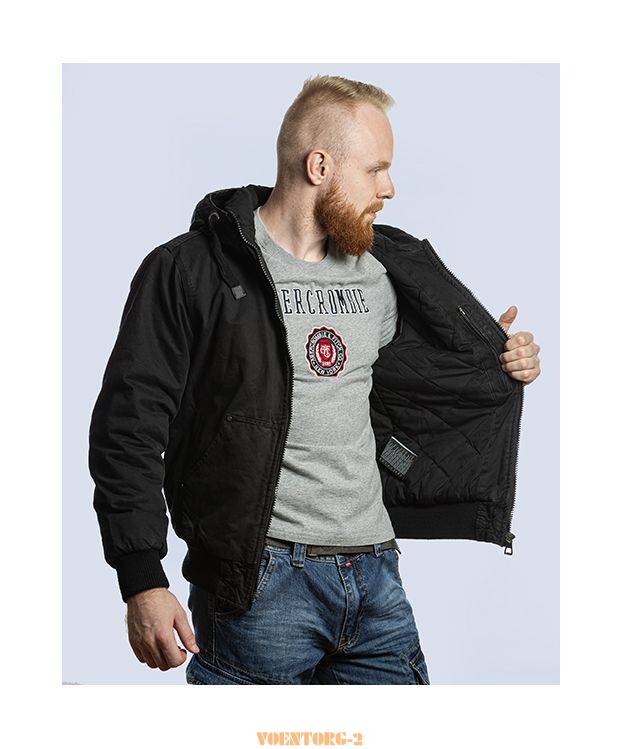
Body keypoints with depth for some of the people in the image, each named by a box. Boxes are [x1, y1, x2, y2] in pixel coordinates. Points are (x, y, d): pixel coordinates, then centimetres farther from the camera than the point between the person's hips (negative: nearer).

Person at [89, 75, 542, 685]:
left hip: (375, 572, 6)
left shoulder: (377, 274, 14)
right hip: (257, 581, -5)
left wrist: (497, 364, 16)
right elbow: (130, 426, -7)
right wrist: (141, 581, -13)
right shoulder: (191, 270, -5)